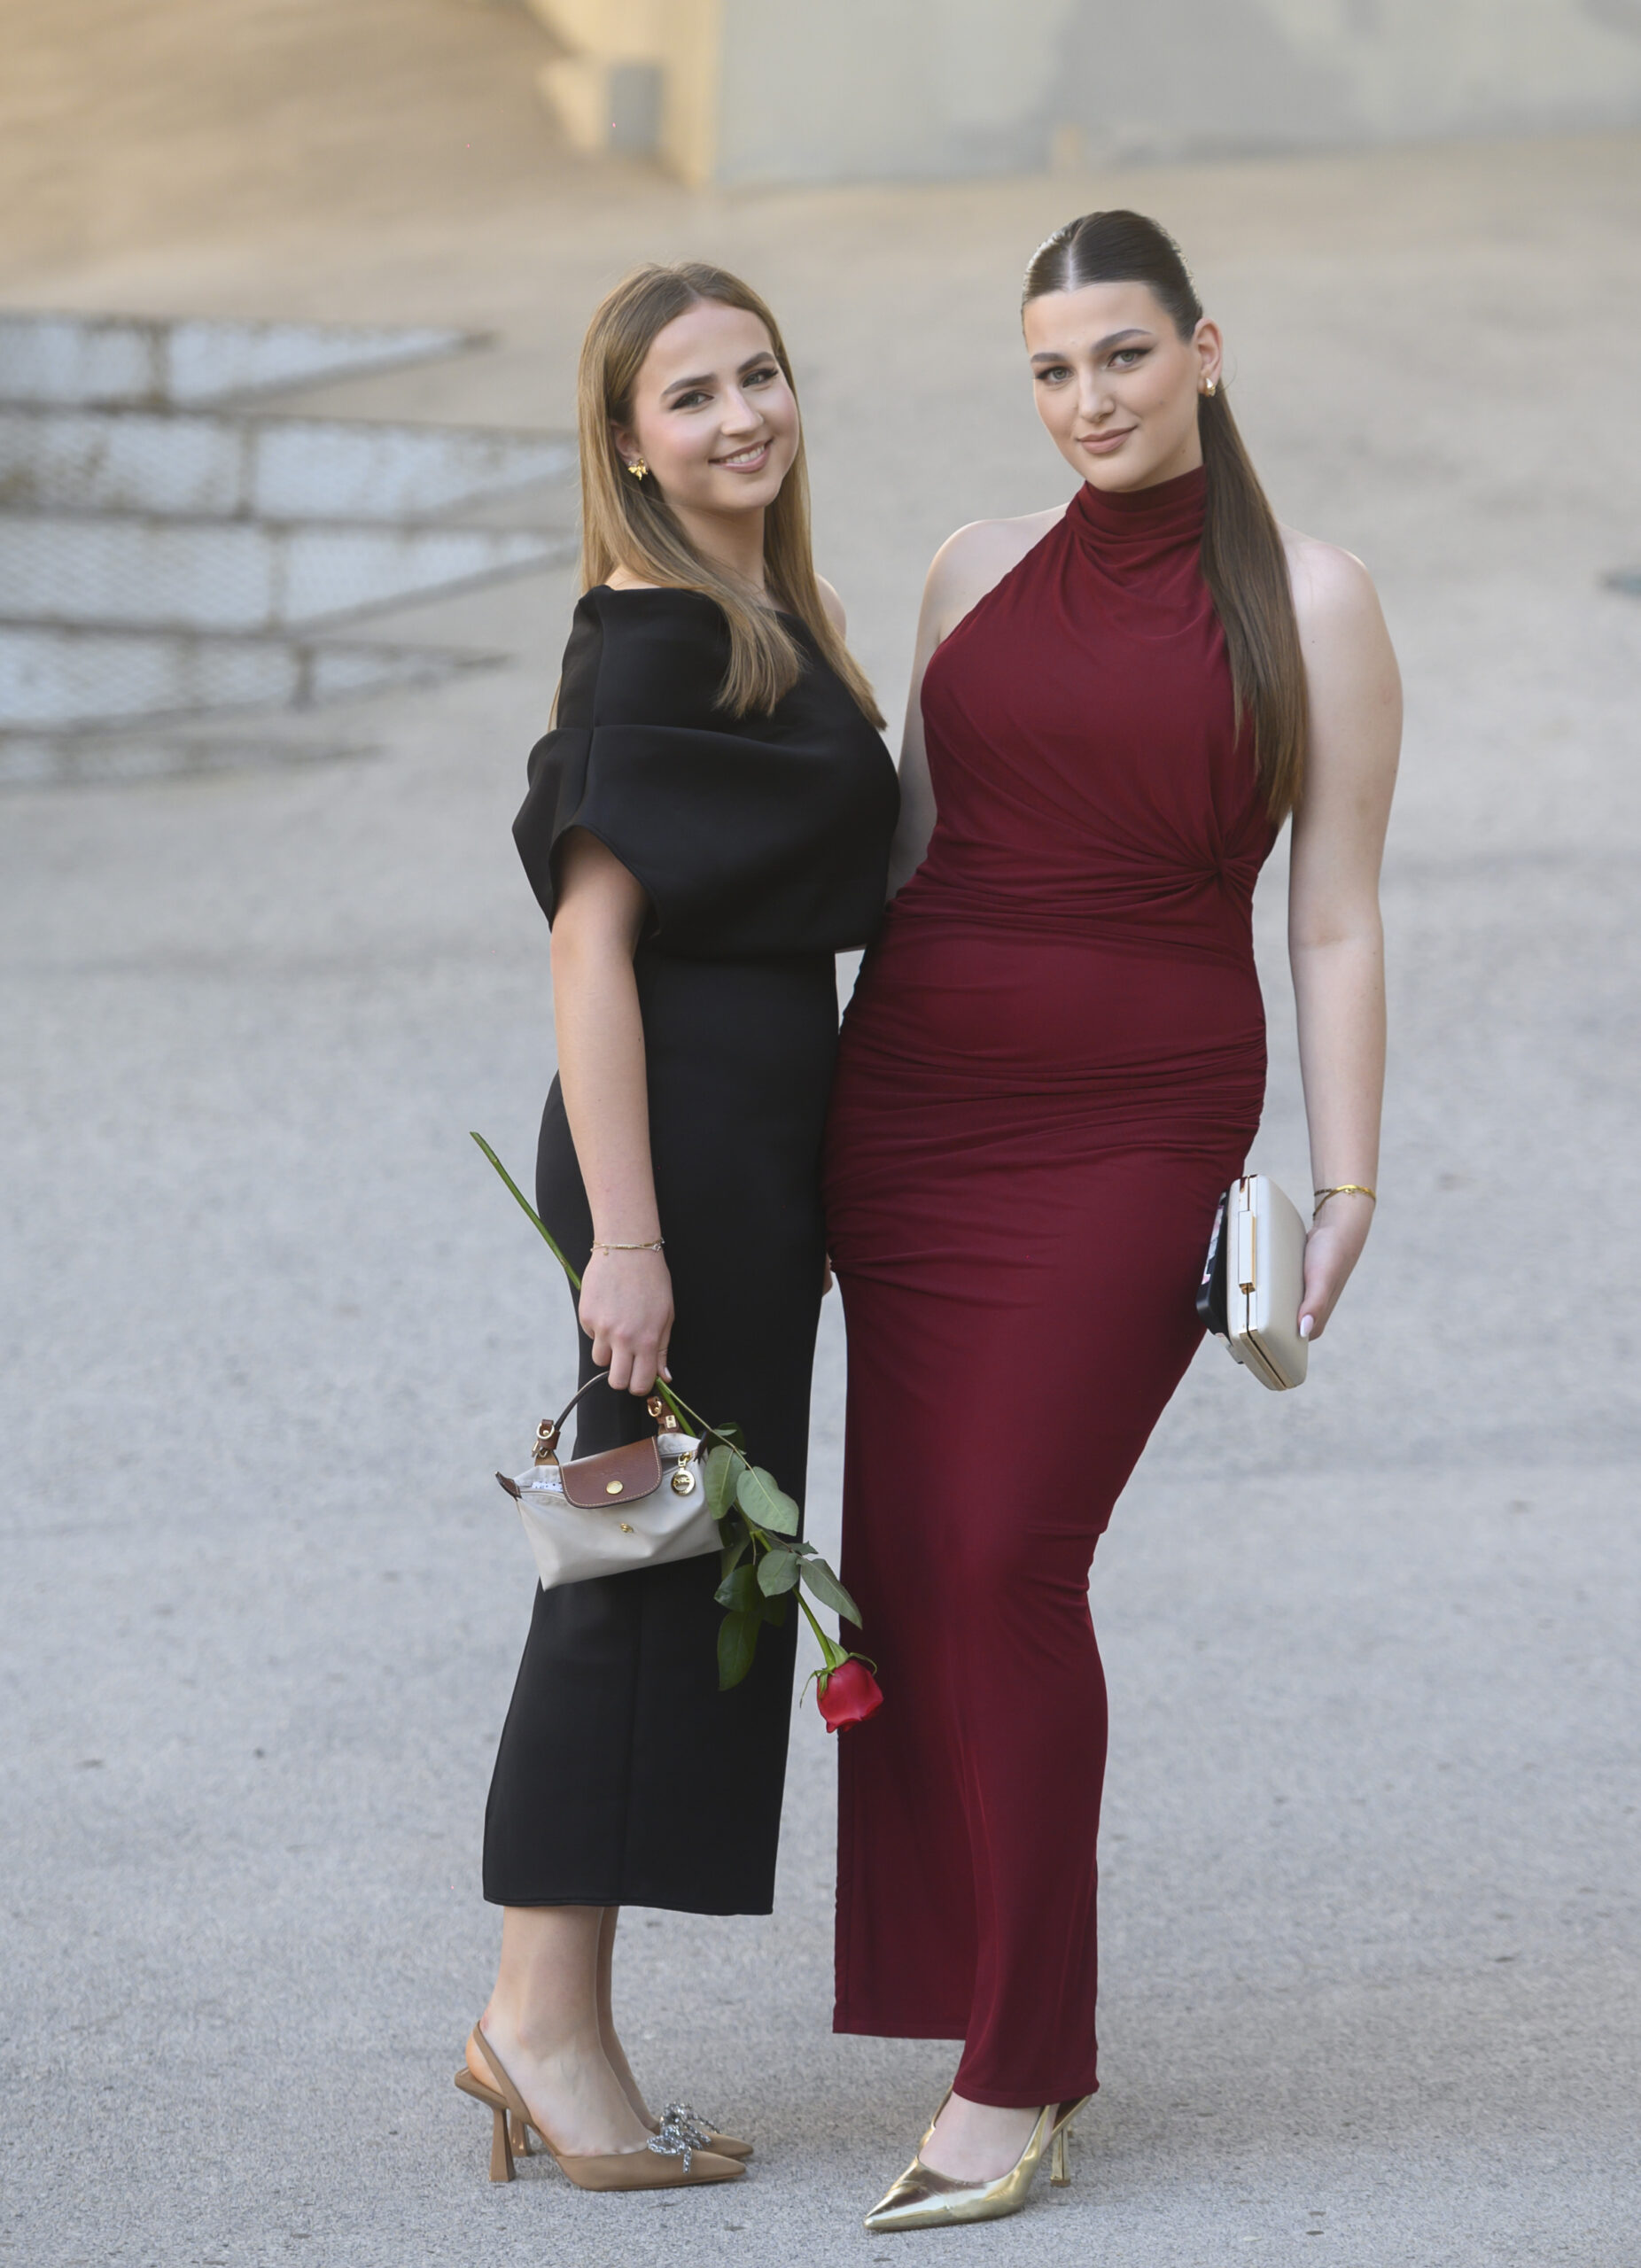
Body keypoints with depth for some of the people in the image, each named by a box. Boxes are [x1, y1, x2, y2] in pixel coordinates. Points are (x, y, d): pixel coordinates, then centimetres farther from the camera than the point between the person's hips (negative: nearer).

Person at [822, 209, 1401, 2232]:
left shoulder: (1308, 602, 0)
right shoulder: (976, 572, 11)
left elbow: (1335, 922, 0)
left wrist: (1343, 1187, -4)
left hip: (1137, 1130, -5)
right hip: (911, 1110, 5)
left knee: (1009, 1554, -12)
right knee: (908, 1561, 1)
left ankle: (1014, 2079, -5)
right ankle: (1025, 2014, 14)